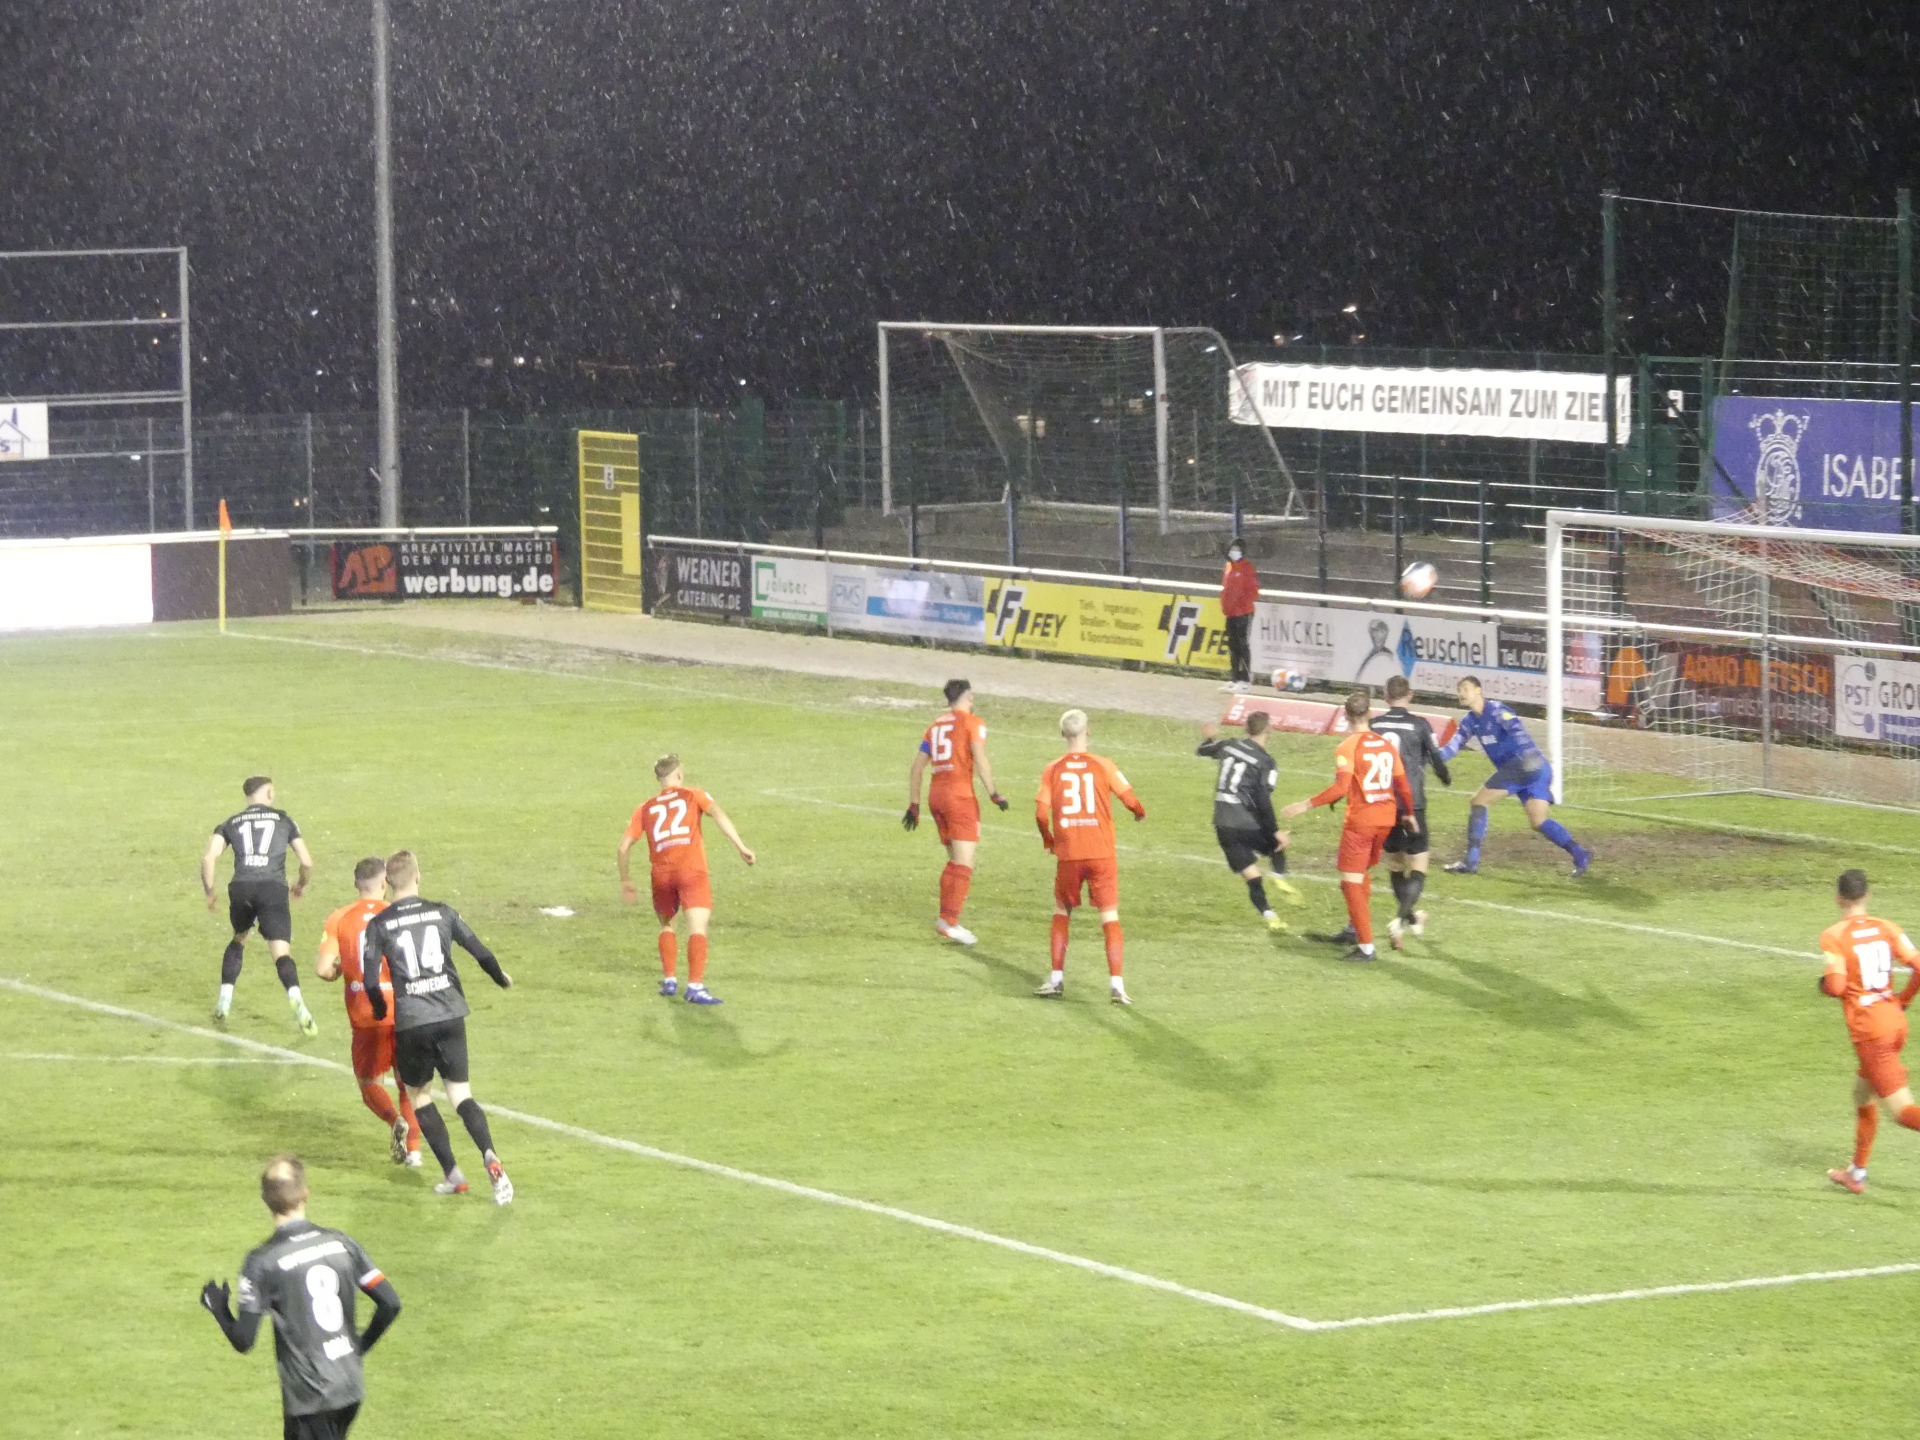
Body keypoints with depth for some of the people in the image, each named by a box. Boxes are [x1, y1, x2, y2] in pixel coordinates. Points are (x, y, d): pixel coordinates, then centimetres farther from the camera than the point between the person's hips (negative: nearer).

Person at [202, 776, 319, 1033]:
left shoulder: (230, 824, 20)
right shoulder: (283, 819, 18)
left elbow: (208, 858, 4)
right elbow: (307, 862, 16)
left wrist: (209, 892, 17)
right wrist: (302, 885, 36)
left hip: (241, 887, 2)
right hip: (273, 887, -2)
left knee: (239, 939, 29)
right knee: (281, 954, -5)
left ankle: (223, 1003, 23)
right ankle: (296, 1000, -34)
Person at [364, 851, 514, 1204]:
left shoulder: (379, 925, -1)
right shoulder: (442, 913, 4)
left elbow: (372, 982, -6)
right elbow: (481, 953, 7)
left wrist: (381, 1012, 14)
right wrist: (502, 979, 28)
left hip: (411, 1022, -2)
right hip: (451, 1015, 2)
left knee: (419, 1095, 17)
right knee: (461, 1093, 7)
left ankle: (452, 1174, 11)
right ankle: (490, 1157, -19)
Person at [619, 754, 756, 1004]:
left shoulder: (646, 809, 22)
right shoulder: (694, 796, 14)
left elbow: (623, 847, 18)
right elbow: (717, 814, -6)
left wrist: (625, 880, 31)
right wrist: (741, 846, -13)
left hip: (661, 873, 4)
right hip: (691, 870, -3)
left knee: (666, 925, 26)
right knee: (697, 928, -10)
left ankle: (669, 981, 23)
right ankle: (695, 987, -22)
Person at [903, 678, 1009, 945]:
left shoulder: (935, 726, 19)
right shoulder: (972, 723, 0)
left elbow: (917, 768, 17)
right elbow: (980, 758, -14)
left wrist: (914, 805, 21)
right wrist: (993, 793, -12)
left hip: (935, 795, 7)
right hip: (959, 795, -7)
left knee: (954, 861, 15)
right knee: (964, 863, -9)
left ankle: (946, 918, 10)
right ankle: (950, 920, -20)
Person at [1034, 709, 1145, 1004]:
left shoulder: (1052, 770, 2)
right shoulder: (1103, 766, -2)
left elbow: (1041, 814, -5)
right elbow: (1130, 800, -3)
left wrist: (1048, 840, 15)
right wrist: (1141, 813, 21)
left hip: (1068, 855, 1)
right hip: (1102, 855, -1)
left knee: (1061, 913, 19)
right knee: (1110, 916, 2)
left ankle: (1057, 979, 17)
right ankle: (1116, 983, -7)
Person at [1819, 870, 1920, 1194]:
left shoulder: (1833, 936, -9)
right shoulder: (1886, 928, 5)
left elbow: (1835, 985, -18)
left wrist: (1823, 983, 5)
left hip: (1869, 1032, -7)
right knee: (1862, 1093, 26)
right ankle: (1857, 1173, 38)